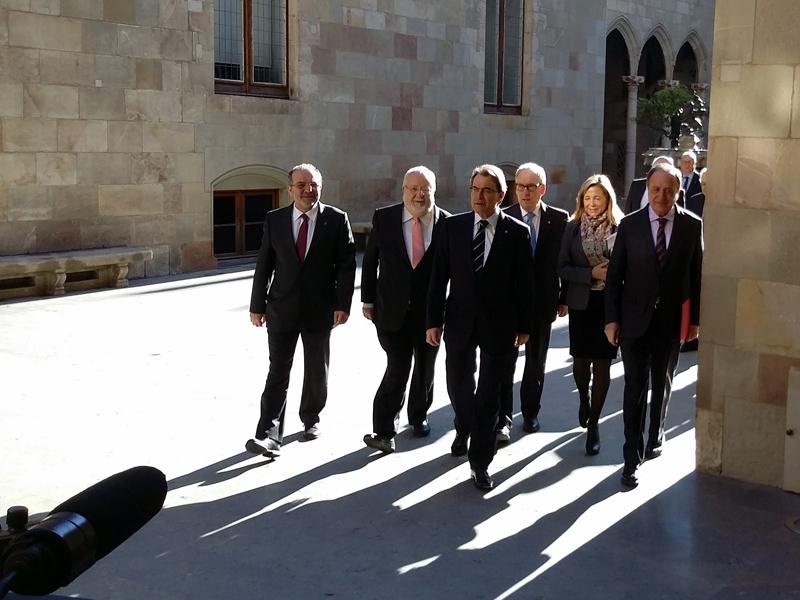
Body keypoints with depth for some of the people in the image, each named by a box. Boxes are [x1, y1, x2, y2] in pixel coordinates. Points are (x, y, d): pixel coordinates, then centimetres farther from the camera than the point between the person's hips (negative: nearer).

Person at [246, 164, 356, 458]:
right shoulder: (274, 219, 1)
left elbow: (346, 265, -3)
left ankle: (311, 419, 33)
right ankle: (269, 435, -7)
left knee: (317, 370, 13)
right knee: (278, 371, -4)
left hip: (320, 308, 0)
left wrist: (342, 304, -10)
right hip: (282, 307, 0)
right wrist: (257, 305, 3)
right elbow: (264, 265, 4)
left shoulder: (336, 219, -3)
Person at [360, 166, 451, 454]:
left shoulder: (447, 223, -6)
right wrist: (368, 300, 5)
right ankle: (384, 431, -4)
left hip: (430, 310, 2)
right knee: (398, 368, -11)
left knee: (425, 368, 16)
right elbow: (370, 261, 4)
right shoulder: (384, 218, -4)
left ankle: (418, 416, 37)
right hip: (393, 310, -1)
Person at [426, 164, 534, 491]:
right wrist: (434, 320, -2)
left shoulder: (517, 232, -5)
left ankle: (480, 460, 17)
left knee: (489, 394, 5)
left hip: (499, 324, -2)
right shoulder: (453, 226, -1)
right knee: (458, 385, 17)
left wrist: (524, 326, -1)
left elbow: (524, 283, -2)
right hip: (460, 320, 2)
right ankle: (464, 429, 47)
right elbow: (439, 277, 1)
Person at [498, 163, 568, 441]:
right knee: (504, 362, 1)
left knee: (536, 362, 15)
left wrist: (564, 298, 1)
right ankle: (503, 418, 8)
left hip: (542, 302, 2)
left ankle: (530, 413, 30)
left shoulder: (559, 218, -2)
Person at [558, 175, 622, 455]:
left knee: (602, 364, 2)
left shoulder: (620, 229, -4)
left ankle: (593, 424, 11)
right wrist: (592, 273, -14)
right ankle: (584, 399, 43)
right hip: (581, 304, 2)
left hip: (610, 305, -2)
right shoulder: (573, 228, 1)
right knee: (581, 359, 11)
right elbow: (563, 268, -3)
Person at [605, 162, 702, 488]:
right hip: (635, 320, -1)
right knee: (635, 388, -1)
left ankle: (655, 436, 39)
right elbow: (614, 275, -2)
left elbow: (696, 274, 1)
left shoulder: (692, 225, -3)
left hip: (672, 320, 1)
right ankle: (632, 457, 6)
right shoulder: (629, 224, -5)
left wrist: (695, 318, -1)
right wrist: (612, 318, -6)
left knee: (662, 385, 18)